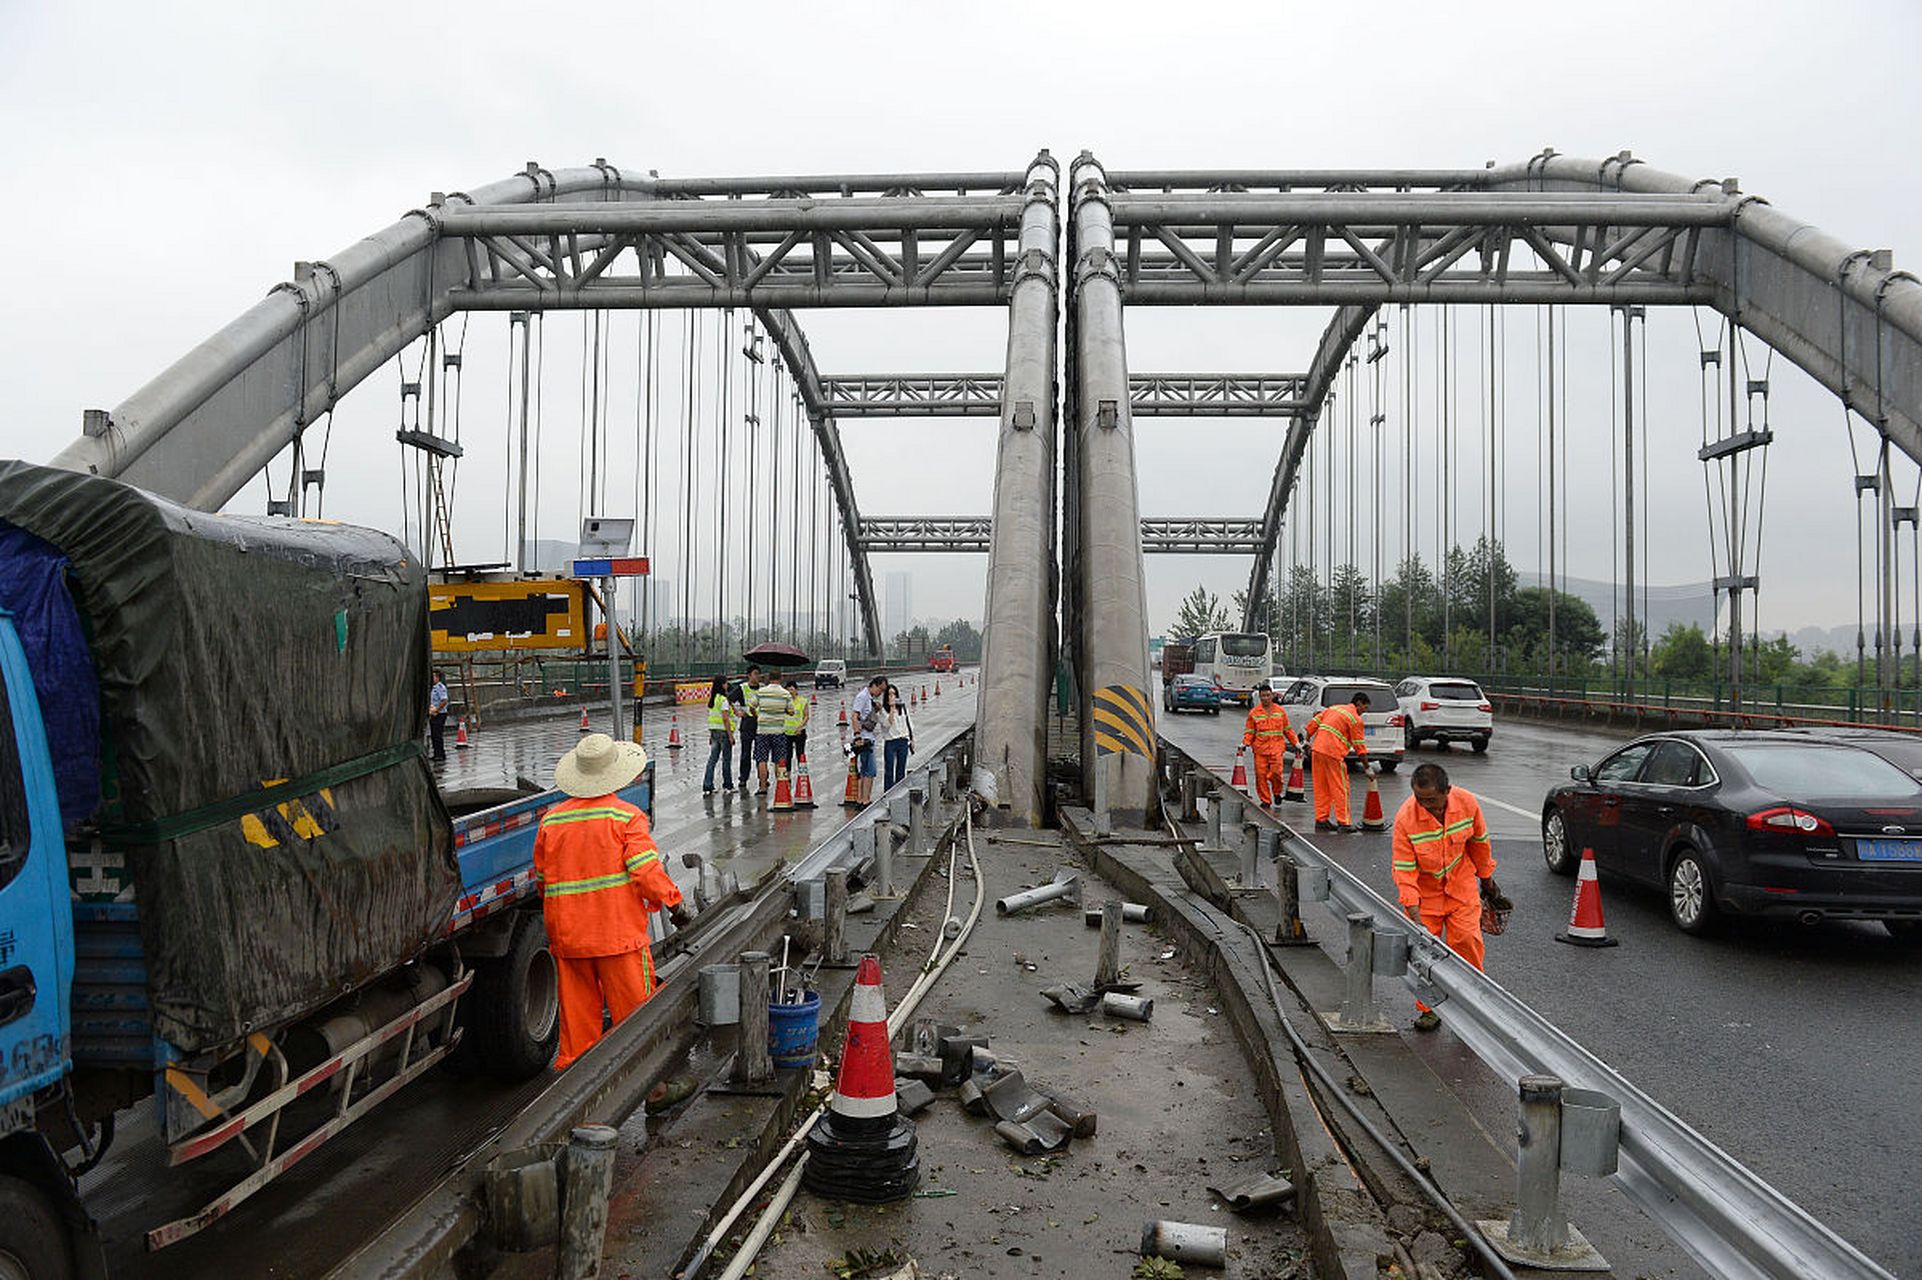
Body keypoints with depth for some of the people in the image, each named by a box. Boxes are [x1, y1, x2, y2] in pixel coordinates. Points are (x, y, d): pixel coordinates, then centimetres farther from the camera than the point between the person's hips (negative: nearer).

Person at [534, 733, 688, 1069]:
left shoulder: (551, 820, 6)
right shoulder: (627, 817, -8)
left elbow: (542, 877, 12)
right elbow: (646, 869, -15)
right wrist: (673, 901, -3)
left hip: (567, 936, 5)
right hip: (619, 932, -4)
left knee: (577, 1009, 13)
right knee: (633, 1007, 5)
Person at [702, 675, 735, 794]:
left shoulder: (712, 699, 10)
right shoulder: (723, 699, -14)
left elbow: (711, 717, 14)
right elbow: (725, 719, -19)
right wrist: (730, 735, -16)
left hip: (713, 731, 7)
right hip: (723, 731, -7)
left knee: (712, 759, 7)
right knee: (726, 760, 6)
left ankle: (707, 786, 3)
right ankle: (728, 785, 16)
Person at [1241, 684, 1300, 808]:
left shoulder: (1280, 711, 11)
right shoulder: (1254, 712, 7)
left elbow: (1287, 729, 19)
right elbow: (1249, 731, 9)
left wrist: (1295, 743, 14)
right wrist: (1245, 743, -7)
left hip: (1277, 747, 0)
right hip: (1260, 748, 0)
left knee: (1276, 771, -15)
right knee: (1261, 775, -2)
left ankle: (1277, 792, 14)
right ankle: (1265, 801, 10)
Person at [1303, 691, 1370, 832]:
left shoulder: (1334, 708, 18)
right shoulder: (1356, 719, -1)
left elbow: (1313, 723, 14)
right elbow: (1359, 746, -1)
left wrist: (1308, 743, 21)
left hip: (1317, 750, 7)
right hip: (1333, 753, -7)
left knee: (1321, 788, 12)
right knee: (1340, 789, 1)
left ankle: (1321, 820, 17)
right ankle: (1344, 823, 2)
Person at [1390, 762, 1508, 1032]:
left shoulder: (1467, 803, -19)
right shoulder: (1405, 818, -27)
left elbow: (1480, 843, 1)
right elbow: (1404, 871, -23)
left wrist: (1486, 880, 13)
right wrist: (1416, 918, -27)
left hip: (1461, 884, 1)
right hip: (1424, 888, -1)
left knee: (1466, 939, -9)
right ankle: (1428, 1008, 13)